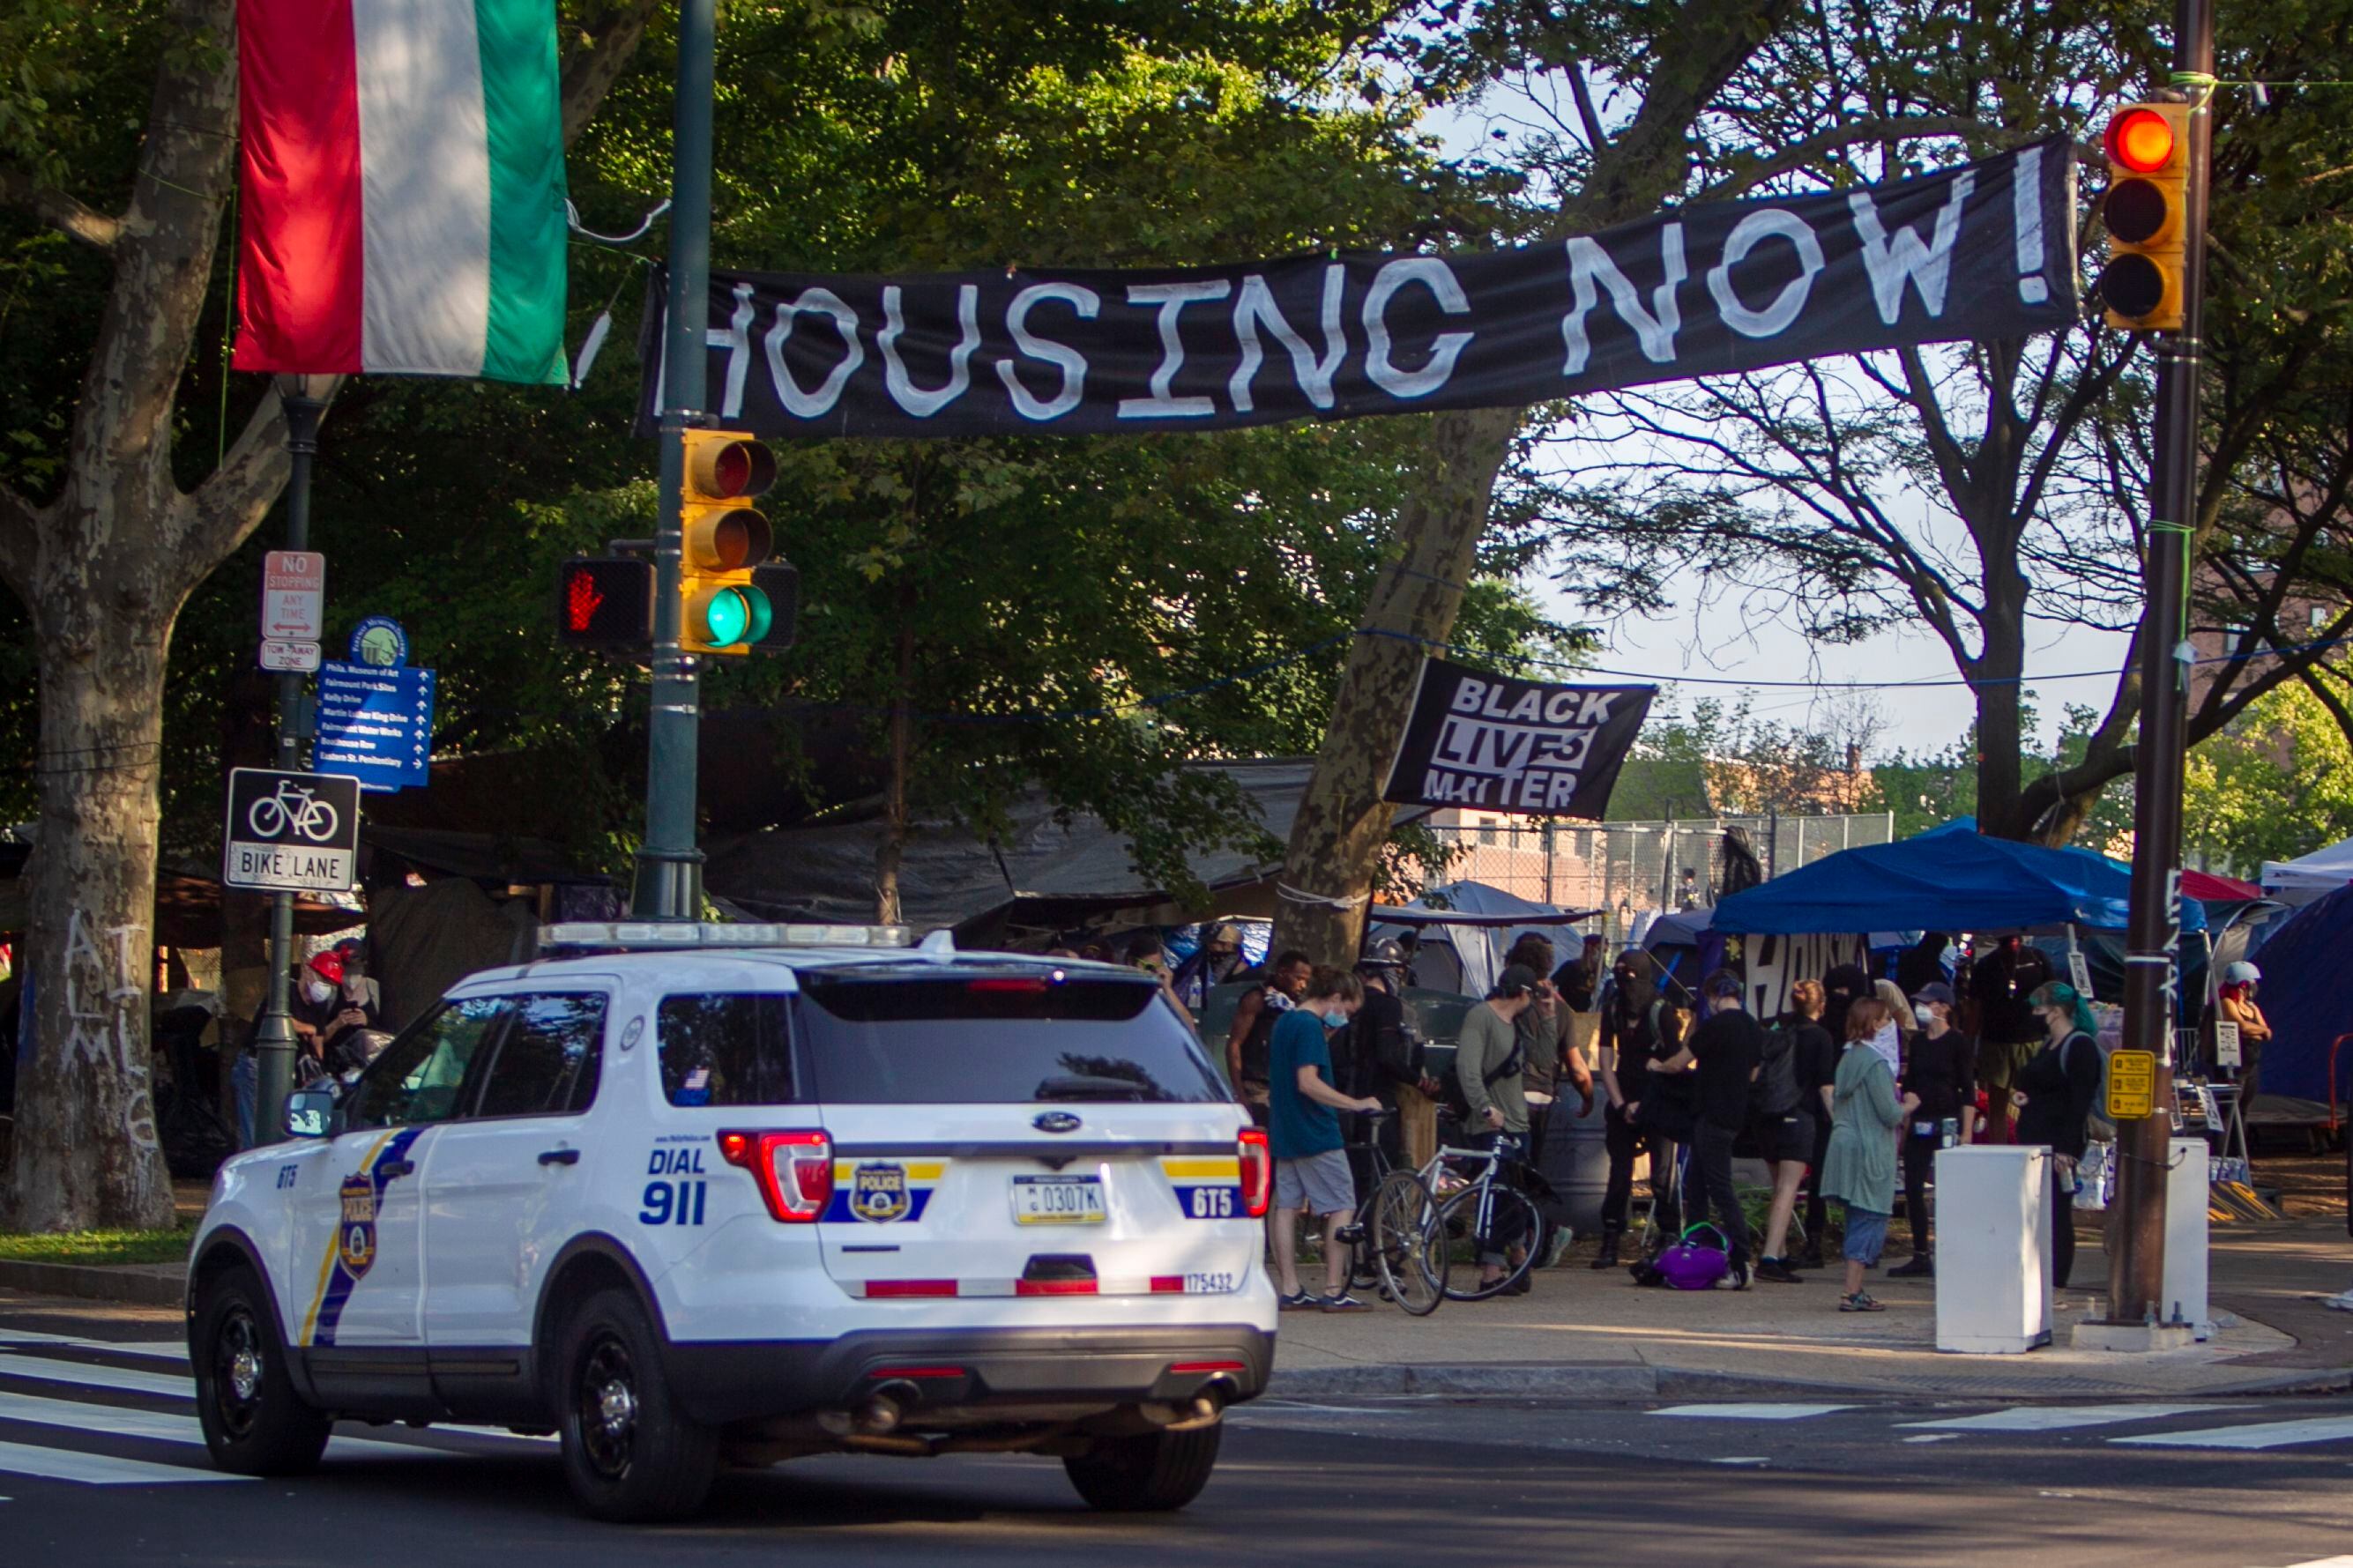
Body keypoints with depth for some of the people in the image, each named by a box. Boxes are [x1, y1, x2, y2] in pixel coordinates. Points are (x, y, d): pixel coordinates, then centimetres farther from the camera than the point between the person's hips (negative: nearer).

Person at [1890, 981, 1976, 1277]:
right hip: (1918, 1125, 7)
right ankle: (1921, 1257, 10)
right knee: (1912, 1189, 3)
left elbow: (1968, 1092, -7)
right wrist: (1903, 1125, 13)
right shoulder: (1917, 1042, 13)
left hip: (1947, 1124, -7)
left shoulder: (1958, 1043, -5)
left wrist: (1966, 1132, -13)